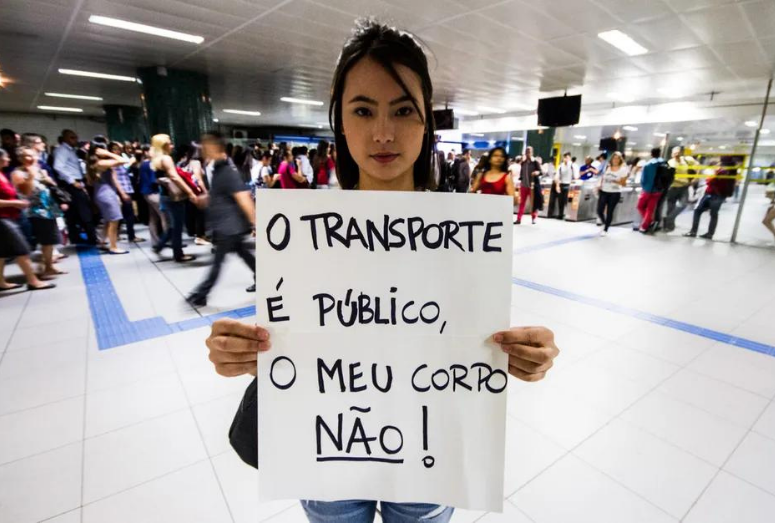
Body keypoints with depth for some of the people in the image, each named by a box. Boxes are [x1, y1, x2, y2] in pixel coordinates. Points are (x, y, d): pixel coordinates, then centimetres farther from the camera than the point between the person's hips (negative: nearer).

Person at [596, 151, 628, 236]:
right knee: (599, 211, -3)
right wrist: (600, 185, 4)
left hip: (615, 193, -3)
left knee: (609, 212, 2)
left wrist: (617, 181, -24)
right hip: (603, 191, 3)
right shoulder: (607, 166, 6)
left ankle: (605, 230, 15)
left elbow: (624, 184, -5)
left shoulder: (623, 169, -4)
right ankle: (604, 223, 28)